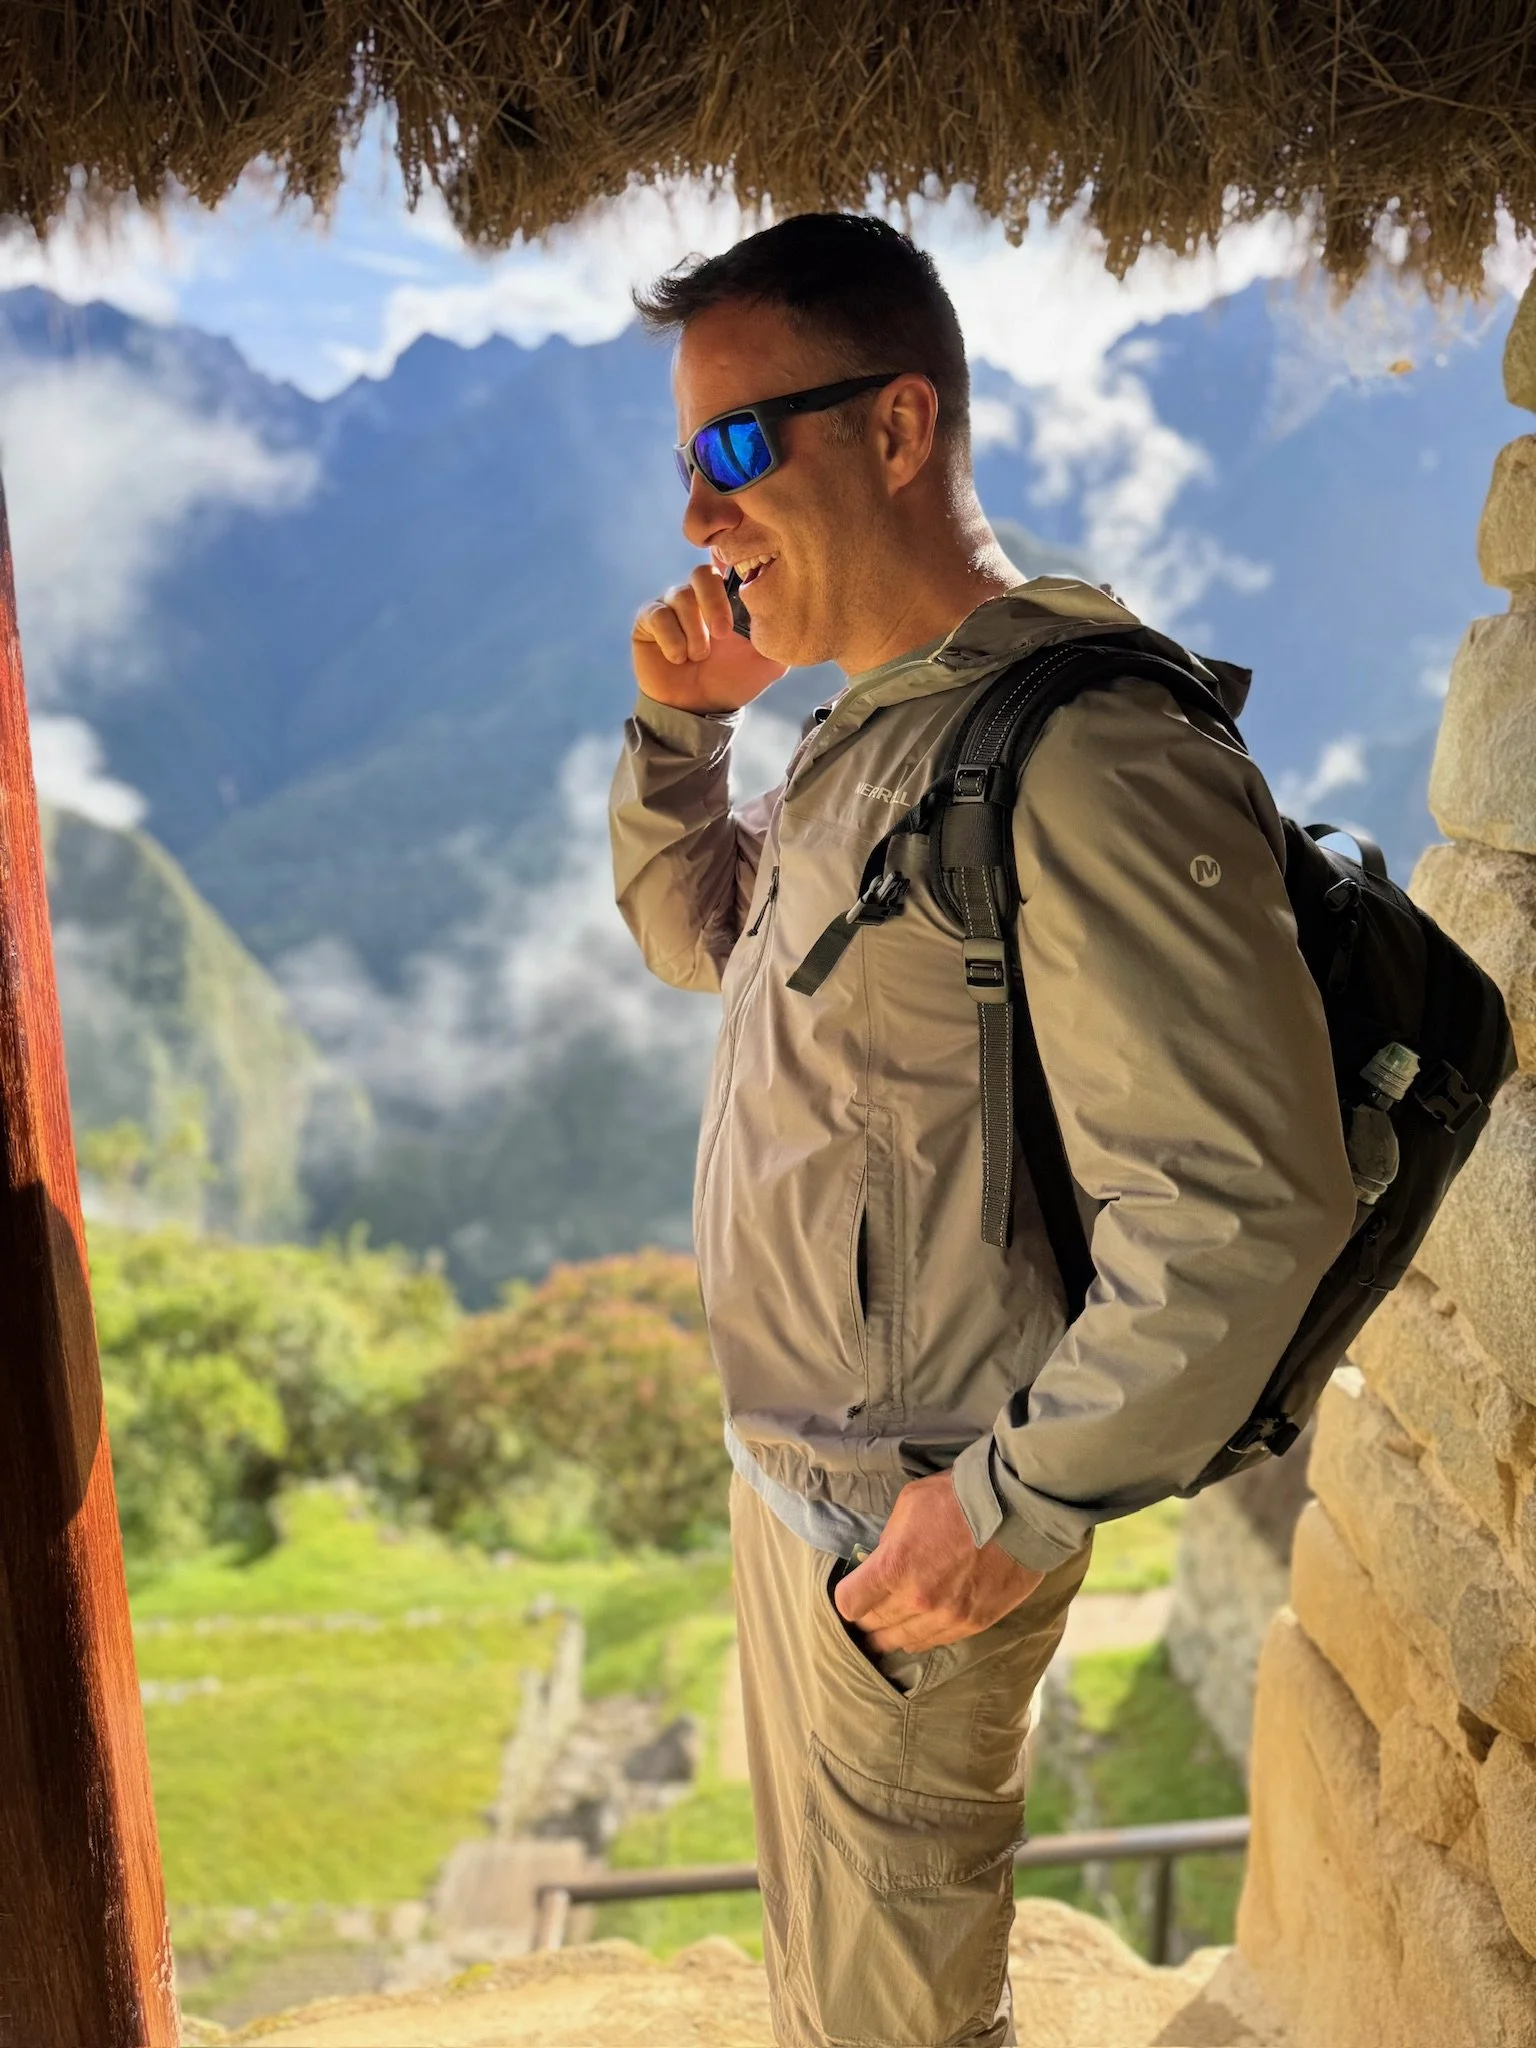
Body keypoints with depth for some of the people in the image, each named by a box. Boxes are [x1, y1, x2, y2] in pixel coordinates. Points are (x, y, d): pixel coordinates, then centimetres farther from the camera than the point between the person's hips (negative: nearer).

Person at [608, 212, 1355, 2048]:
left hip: (916, 1519, -9)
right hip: (791, 1459, 9)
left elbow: (1248, 1202, -29)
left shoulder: (1081, 758, -27)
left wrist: (1024, 1500, -22)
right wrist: (677, 730, 4)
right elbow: (698, 937, 20)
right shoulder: (873, 730, 5)